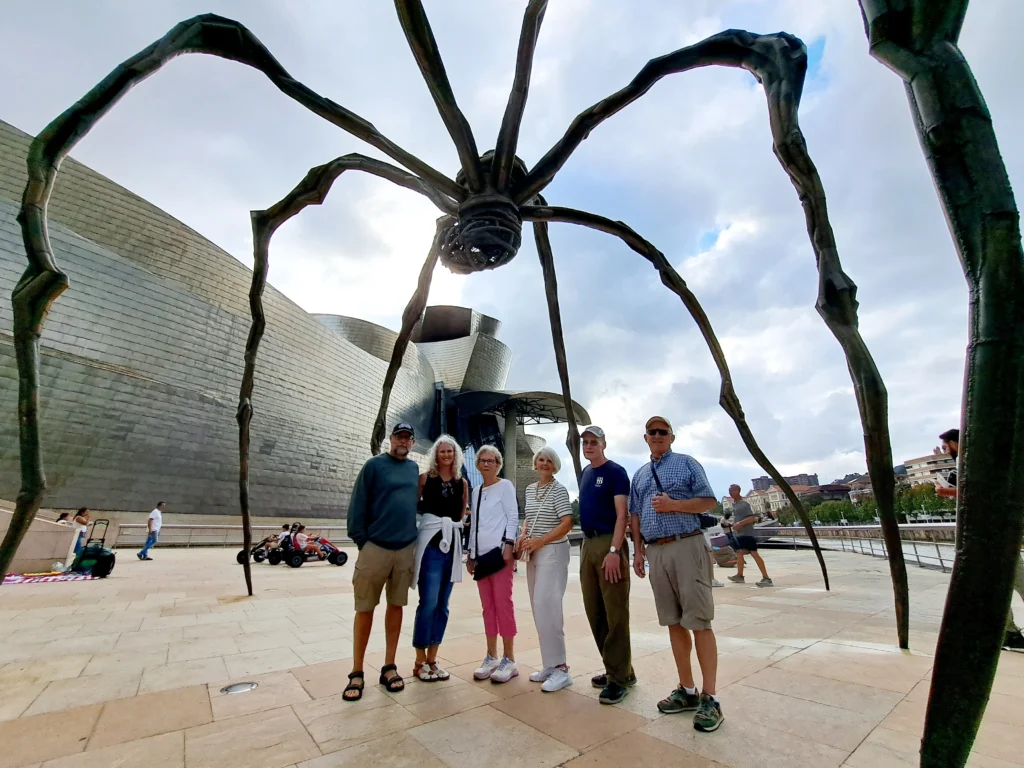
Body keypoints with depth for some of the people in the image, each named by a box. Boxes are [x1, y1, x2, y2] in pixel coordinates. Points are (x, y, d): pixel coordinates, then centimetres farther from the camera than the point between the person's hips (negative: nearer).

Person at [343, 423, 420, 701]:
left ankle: (389, 667, 25)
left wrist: (415, 534, 8)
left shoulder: (414, 469, 8)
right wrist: (361, 541, -8)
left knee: (396, 606, 12)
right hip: (375, 548, -3)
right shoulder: (374, 465, -5)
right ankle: (357, 673, 21)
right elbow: (358, 505, -6)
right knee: (365, 609, 6)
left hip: (406, 549, 4)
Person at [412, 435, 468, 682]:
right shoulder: (425, 478, -1)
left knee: (442, 605, 10)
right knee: (428, 603, -6)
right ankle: (420, 662, 12)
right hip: (430, 543, -4)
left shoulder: (462, 483, 9)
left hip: (452, 544, 4)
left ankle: (431, 659, 24)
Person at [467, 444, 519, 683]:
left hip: (499, 550, -6)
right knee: (488, 607, 11)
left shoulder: (505, 485, 1)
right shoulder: (476, 491, 16)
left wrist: (509, 544, -16)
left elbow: (513, 516, -6)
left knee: (503, 604, -3)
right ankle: (492, 657, 21)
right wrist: (470, 554, 16)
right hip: (480, 554, 6)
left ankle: (509, 659, 7)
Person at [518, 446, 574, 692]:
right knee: (539, 608, 11)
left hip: (553, 552, -7)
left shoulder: (559, 489, -10)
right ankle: (549, 664, 23)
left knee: (547, 607, -10)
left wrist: (540, 541, -20)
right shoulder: (529, 489, 10)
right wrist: (523, 537, 1)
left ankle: (560, 668, 2)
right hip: (533, 553, 7)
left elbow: (567, 524, -15)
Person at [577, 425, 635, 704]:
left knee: (615, 613, 0)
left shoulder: (615, 472, -7)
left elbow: (622, 514, -13)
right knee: (594, 612, 13)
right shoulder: (585, 473, 14)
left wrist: (614, 551, -21)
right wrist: (588, 545, 13)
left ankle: (620, 676, 12)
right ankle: (613, 668, 27)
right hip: (587, 544, 8)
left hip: (608, 544, -8)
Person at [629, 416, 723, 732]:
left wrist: (674, 505, -15)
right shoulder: (639, 475, 17)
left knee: (699, 622, -2)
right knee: (674, 623, 11)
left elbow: (709, 501, -2)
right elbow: (634, 516, 17)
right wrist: (638, 550, 8)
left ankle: (710, 698, 8)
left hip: (687, 546, -5)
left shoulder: (688, 463, 3)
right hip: (656, 552, 5)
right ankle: (687, 691, 22)